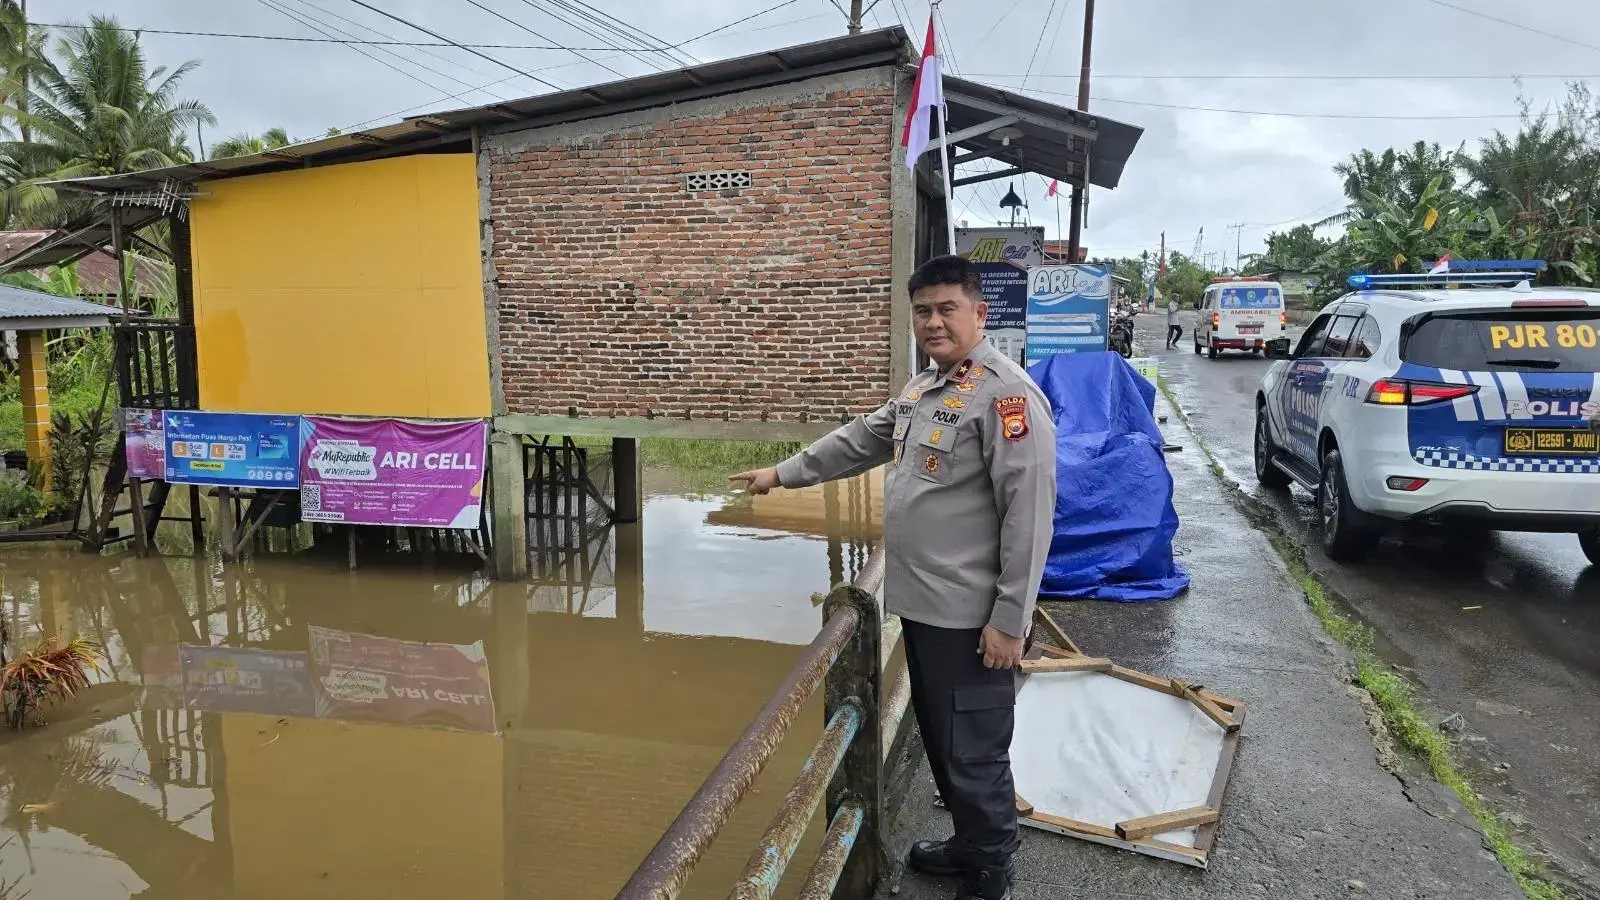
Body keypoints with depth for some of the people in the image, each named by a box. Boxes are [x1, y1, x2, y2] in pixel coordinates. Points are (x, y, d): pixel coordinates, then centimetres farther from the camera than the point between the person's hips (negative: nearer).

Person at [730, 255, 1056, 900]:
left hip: (968, 616, -9)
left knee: (973, 755, 3)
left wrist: (1010, 619, -20)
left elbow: (1029, 514, -20)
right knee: (939, 740, 21)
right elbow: (861, 440, 25)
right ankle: (969, 845, 40)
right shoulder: (923, 388, 13)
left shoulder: (1006, 394, -16)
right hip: (921, 604, 9)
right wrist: (783, 473, 28)